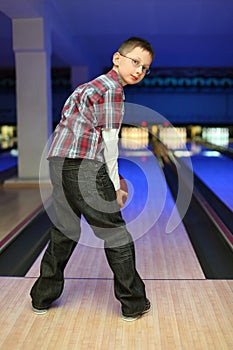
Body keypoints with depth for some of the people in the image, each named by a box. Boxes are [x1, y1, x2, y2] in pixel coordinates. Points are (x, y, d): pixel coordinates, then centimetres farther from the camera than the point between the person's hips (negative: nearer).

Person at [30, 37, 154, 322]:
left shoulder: (91, 86, 24)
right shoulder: (112, 89, -5)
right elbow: (109, 141, -8)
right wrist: (115, 185, 0)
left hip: (58, 163, 9)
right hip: (84, 168, -9)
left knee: (64, 231, 19)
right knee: (115, 234, 3)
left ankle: (42, 297, 30)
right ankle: (133, 304, 15)